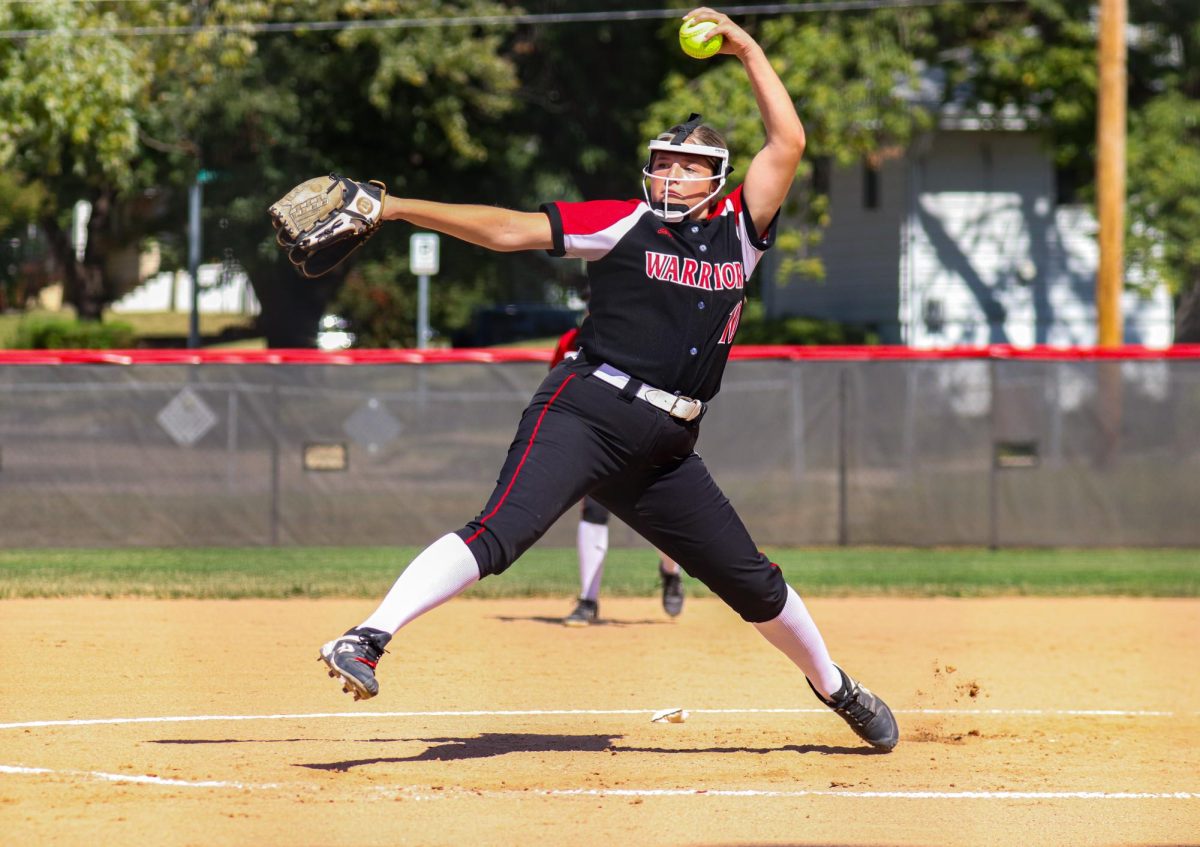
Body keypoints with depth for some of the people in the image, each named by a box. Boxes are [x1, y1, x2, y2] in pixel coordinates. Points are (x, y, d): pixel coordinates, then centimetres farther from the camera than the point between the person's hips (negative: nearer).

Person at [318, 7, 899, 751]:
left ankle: (835, 688, 32)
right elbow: (510, 229, -1)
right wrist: (396, 208, -8)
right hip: (585, 415, -4)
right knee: (503, 531, -26)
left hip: (666, 451, 5)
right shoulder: (624, 223, 3)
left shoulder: (739, 230, 13)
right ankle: (367, 639, -36)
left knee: (754, 583, 11)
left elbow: (788, 142, 9)